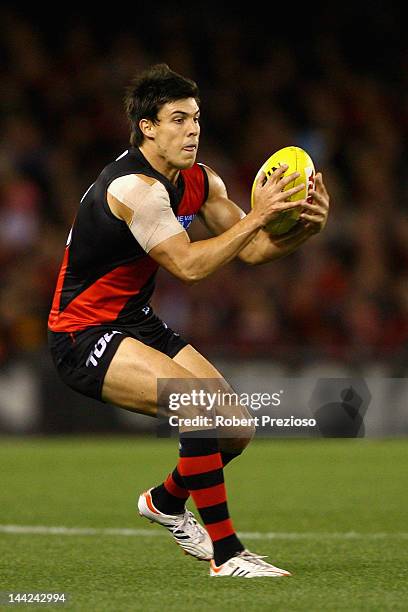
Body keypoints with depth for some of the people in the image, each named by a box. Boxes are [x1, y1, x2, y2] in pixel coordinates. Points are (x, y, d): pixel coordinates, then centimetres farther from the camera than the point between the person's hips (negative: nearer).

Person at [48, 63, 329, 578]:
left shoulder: (200, 182, 3)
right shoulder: (134, 186, -24)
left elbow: (251, 249, 4)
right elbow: (189, 265, -30)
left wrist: (304, 228, -15)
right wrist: (257, 216, -31)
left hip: (135, 323, 9)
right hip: (83, 336, -9)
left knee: (236, 429, 2)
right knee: (200, 403, -28)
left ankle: (166, 501, 33)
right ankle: (225, 553, -20)